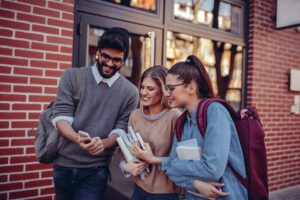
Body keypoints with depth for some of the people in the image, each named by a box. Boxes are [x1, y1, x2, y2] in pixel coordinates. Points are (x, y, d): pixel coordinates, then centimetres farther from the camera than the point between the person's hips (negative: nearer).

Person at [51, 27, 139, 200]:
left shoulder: (130, 92, -5)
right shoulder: (72, 77, -3)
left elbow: (120, 130, -5)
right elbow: (61, 117, -8)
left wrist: (103, 143, -25)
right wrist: (77, 139, -27)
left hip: (96, 170, -2)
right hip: (63, 165, 2)